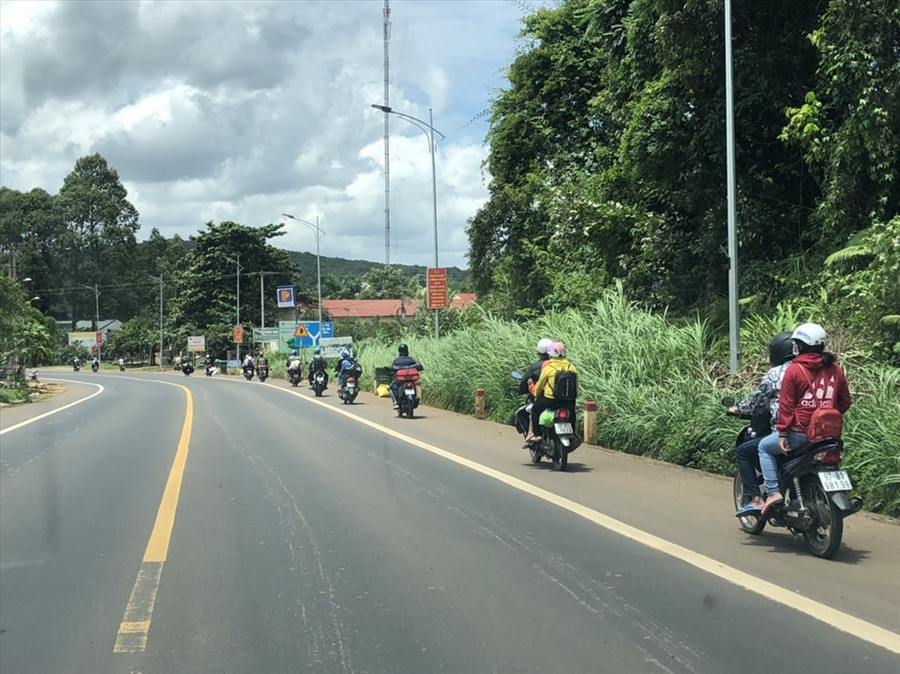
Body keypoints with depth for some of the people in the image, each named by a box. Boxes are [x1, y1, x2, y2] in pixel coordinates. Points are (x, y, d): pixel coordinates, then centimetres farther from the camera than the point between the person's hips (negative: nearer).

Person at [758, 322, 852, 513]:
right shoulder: (835, 369, 6)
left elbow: (786, 404, -9)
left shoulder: (794, 369, -8)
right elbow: (845, 402, 11)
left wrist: (782, 432, -6)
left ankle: (772, 492, 3)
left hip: (800, 432, -5)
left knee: (765, 446, 16)